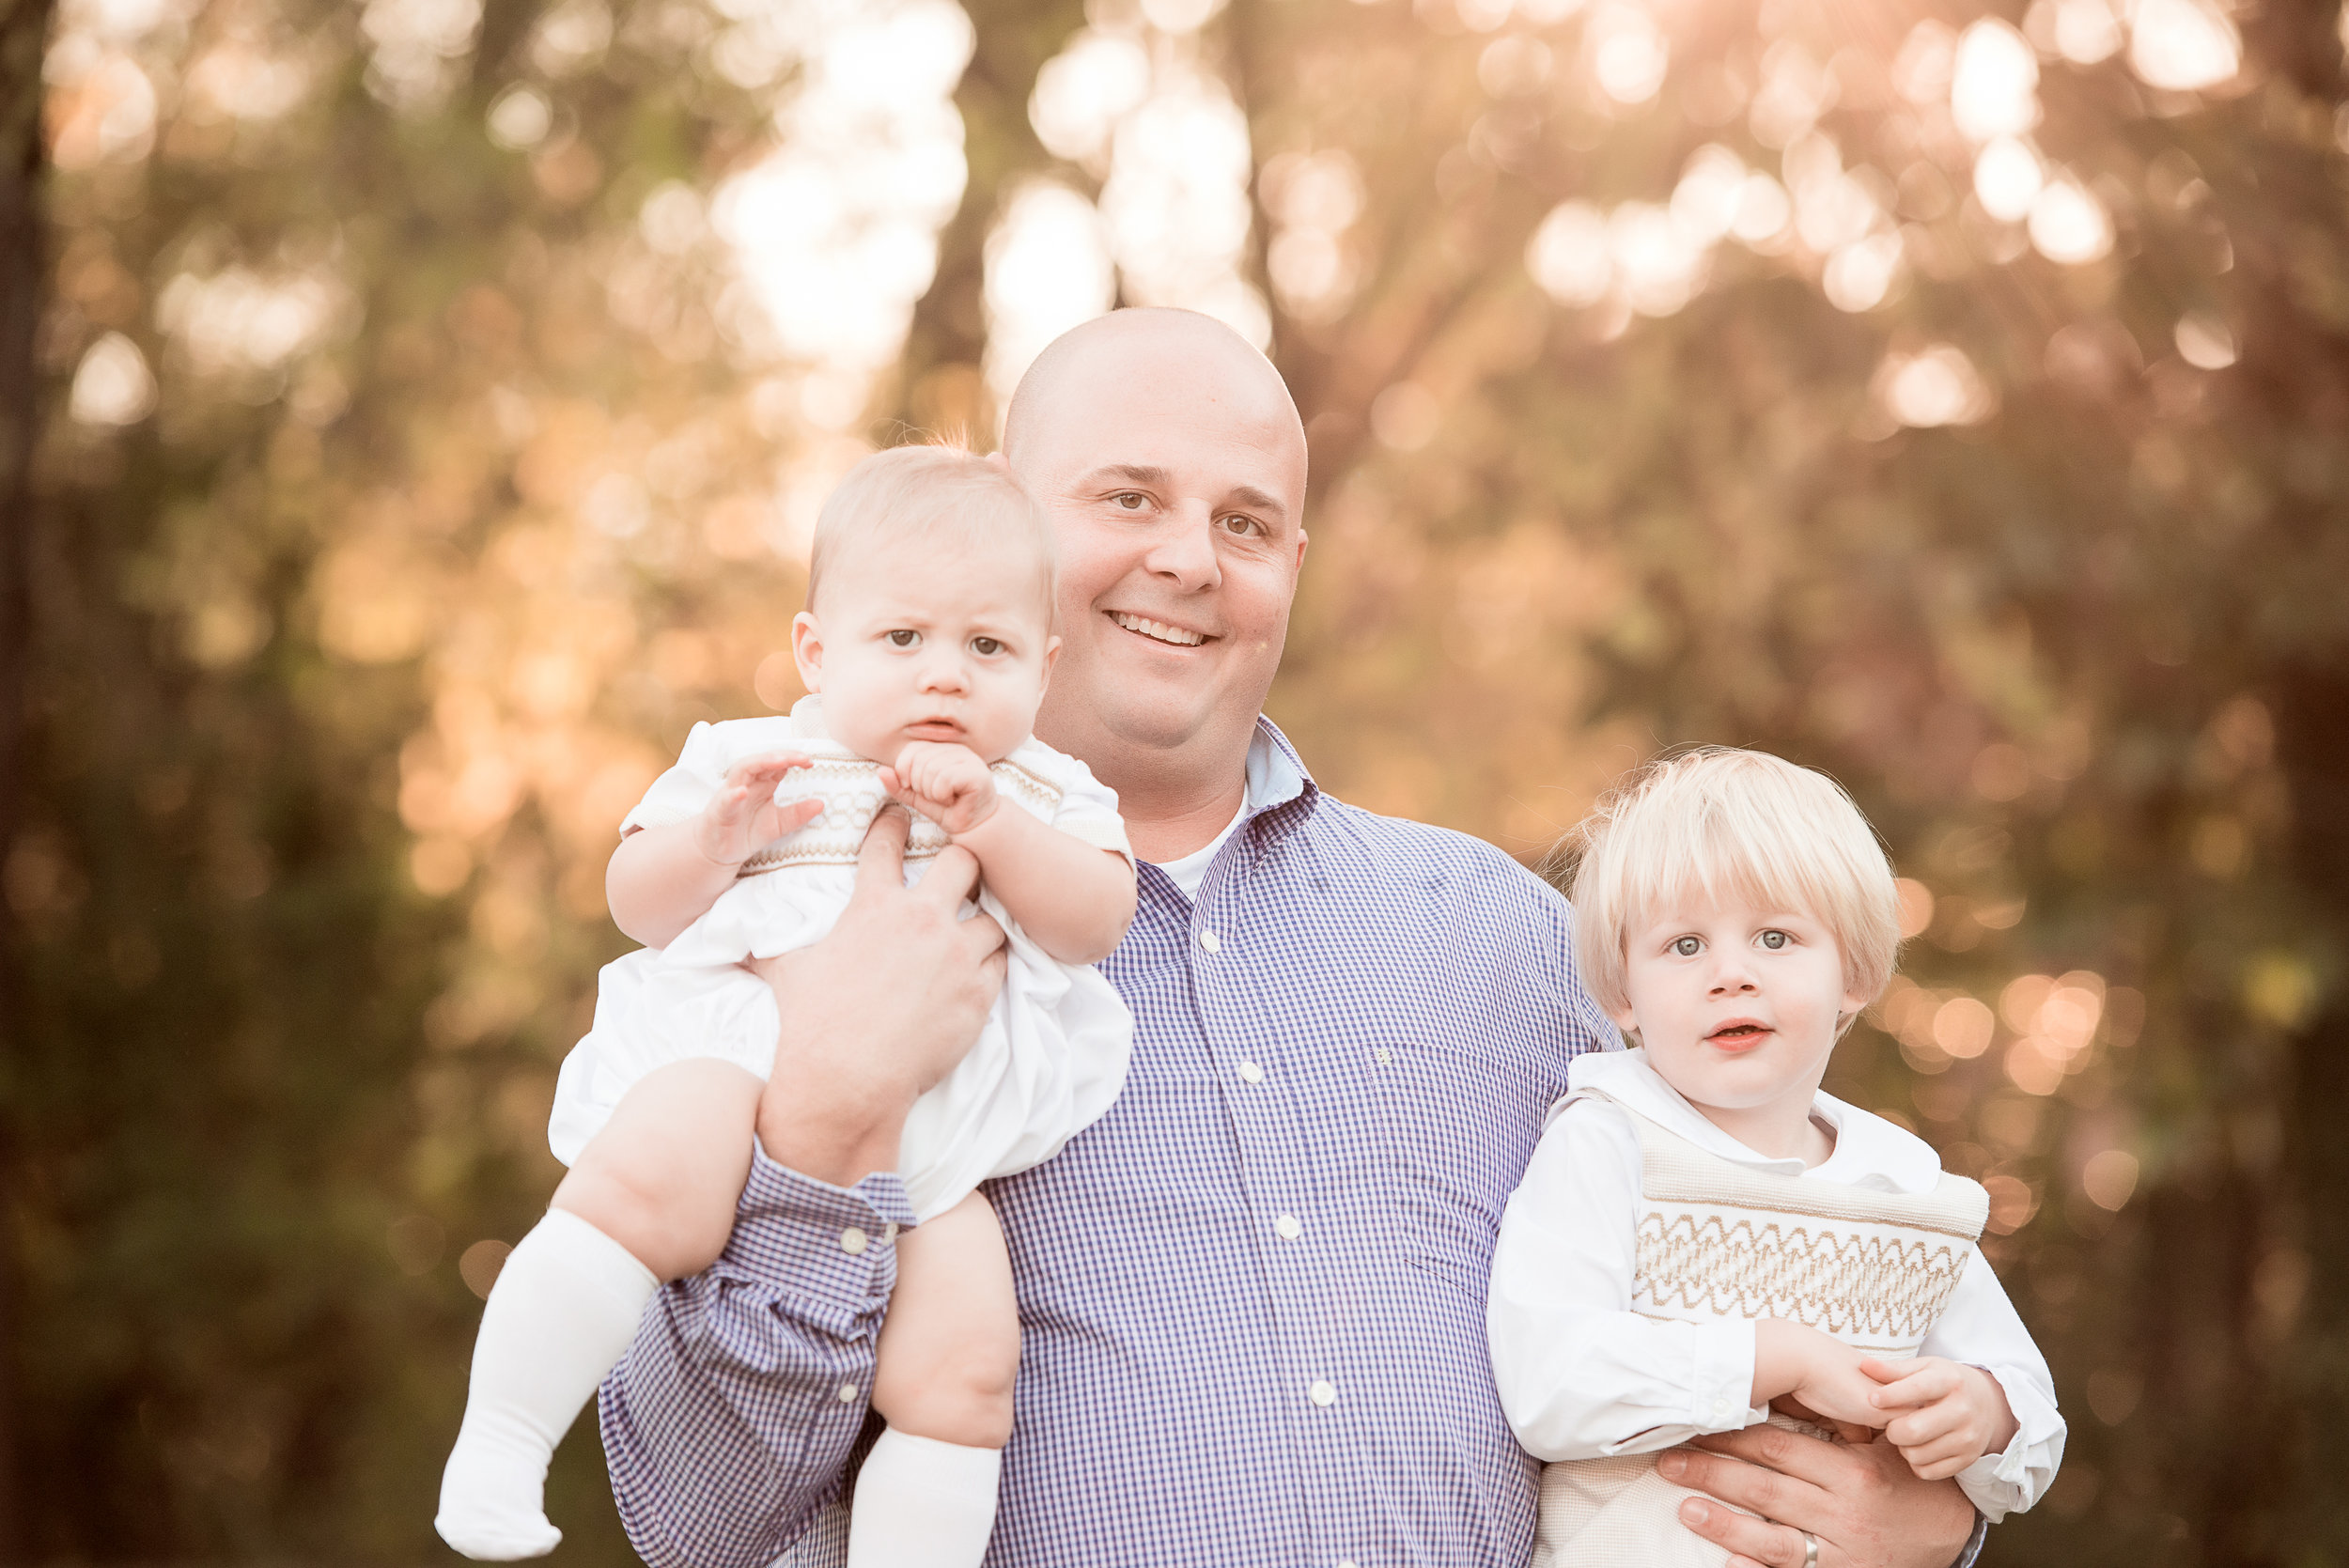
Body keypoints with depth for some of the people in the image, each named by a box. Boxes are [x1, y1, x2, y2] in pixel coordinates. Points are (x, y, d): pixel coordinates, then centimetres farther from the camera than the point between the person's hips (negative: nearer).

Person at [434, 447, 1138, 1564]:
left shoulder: (1043, 794, 19)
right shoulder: (753, 762, 14)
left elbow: (1096, 922, 2)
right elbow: (636, 906, 9)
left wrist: (993, 827, -12)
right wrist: (718, 836, -10)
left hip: (934, 1139, 2)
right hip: (740, 1050, -2)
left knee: (964, 1359, -18)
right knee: (648, 1178, -34)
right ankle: (496, 1448, -24)